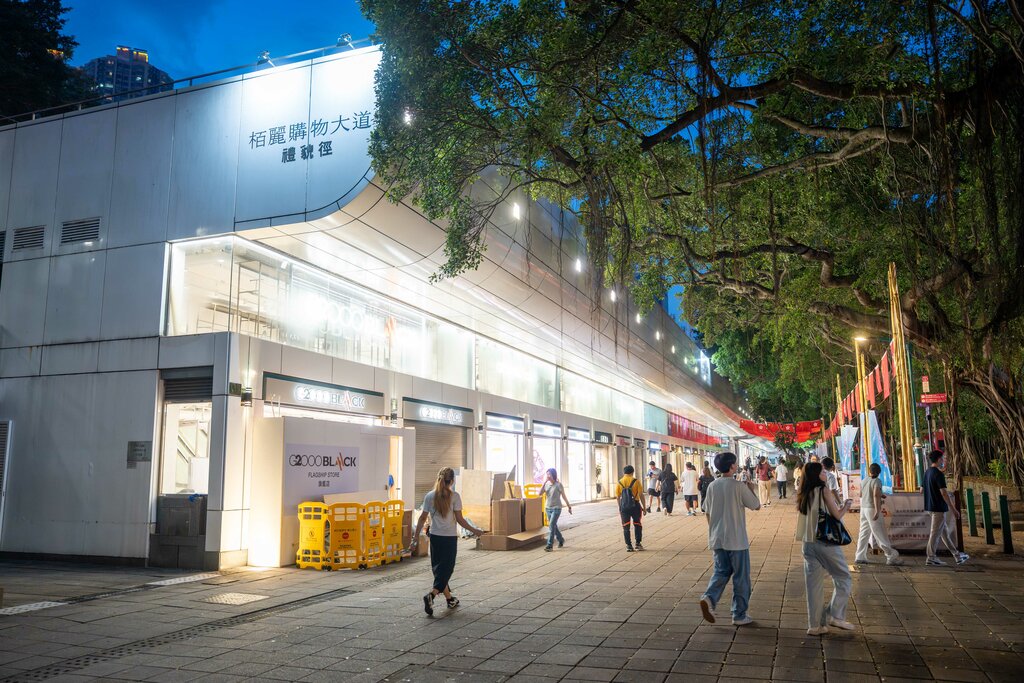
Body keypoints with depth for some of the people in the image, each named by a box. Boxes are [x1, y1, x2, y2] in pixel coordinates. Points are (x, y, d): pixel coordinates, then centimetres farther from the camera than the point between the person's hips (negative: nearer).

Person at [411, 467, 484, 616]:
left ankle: (449, 599, 25)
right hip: (450, 537, -4)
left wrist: (416, 536, 9)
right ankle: (431, 595, -19)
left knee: (438, 568, 16)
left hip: (434, 536, 4)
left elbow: (423, 518, 2)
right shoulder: (454, 496, -9)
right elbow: (459, 519, -8)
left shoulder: (429, 496, 1)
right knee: (446, 569, 2)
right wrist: (474, 530, 4)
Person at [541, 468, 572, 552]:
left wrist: (569, 506, 0)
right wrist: (544, 483, -15)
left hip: (556, 508, -6)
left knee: (551, 526, -12)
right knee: (554, 526, 15)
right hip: (548, 508, 6)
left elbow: (564, 496, -4)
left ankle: (549, 545, -9)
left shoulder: (558, 485, -11)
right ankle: (561, 540, 35)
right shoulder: (547, 484, 2)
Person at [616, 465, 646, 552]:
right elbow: (641, 495, -6)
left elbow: (618, 497, 3)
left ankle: (628, 545, 6)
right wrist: (644, 507, 1)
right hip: (635, 506, -1)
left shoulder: (619, 483, 2)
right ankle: (638, 544, 15)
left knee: (626, 527, 8)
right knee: (637, 525, 16)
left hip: (624, 507, 1)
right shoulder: (636, 481, -4)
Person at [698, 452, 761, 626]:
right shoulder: (739, 486, -13)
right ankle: (740, 615, 14)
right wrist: (750, 489, 12)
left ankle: (709, 598, -8)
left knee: (721, 572, 16)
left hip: (717, 539, 5)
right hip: (737, 540, -5)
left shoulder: (712, 486, 2)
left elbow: (707, 513, 8)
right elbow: (756, 506, -2)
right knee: (741, 577, 8)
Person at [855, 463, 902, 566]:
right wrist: (877, 510, -26)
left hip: (863, 508, 6)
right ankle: (892, 557, 1)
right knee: (881, 534, -4)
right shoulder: (877, 481, -10)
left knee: (864, 533, 10)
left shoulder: (864, 481, 10)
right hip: (872, 508, -6)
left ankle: (860, 557, 10)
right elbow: (876, 495, -22)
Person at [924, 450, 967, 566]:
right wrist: (954, 510, -17)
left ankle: (957, 556, 25)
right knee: (935, 533, -2)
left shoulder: (927, 472, 11)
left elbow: (921, 489, 17)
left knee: (944, 532, 15)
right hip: (938, 508, -9)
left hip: (930, 507, 9)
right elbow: (943, 493, -21)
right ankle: (931, 558, 2)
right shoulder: (938, 474, -17)